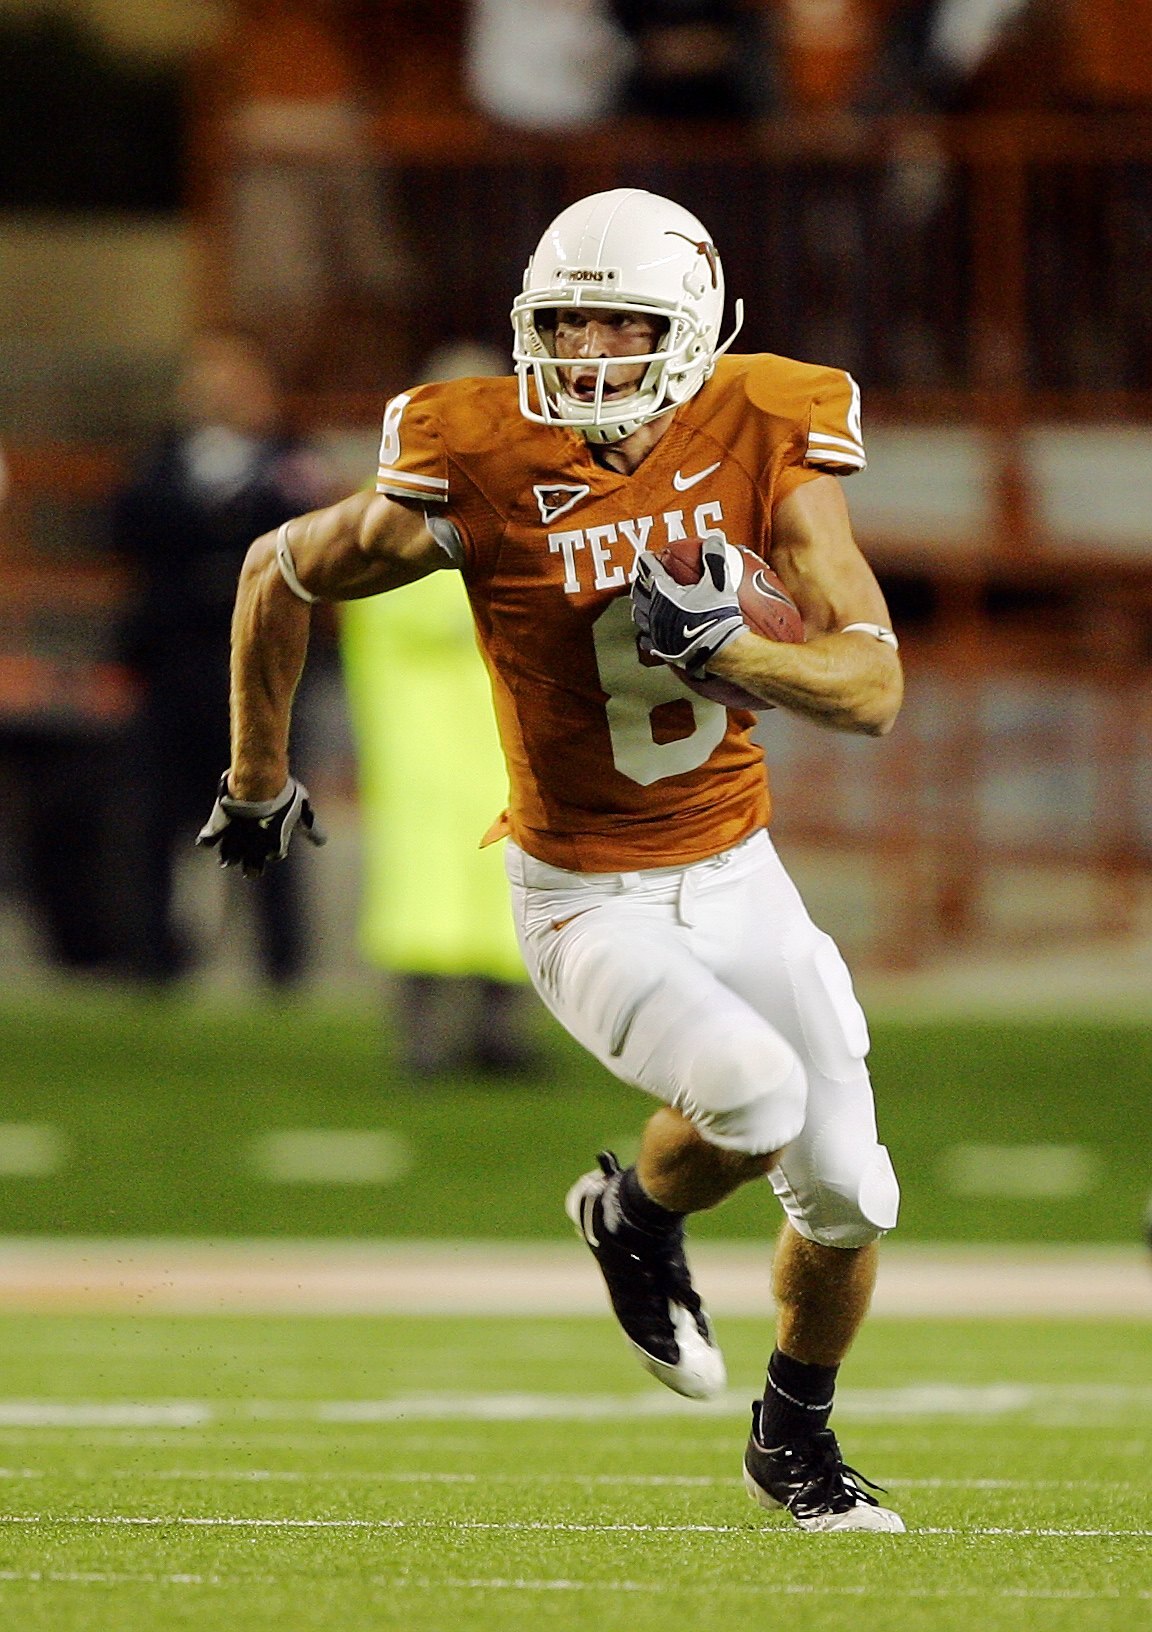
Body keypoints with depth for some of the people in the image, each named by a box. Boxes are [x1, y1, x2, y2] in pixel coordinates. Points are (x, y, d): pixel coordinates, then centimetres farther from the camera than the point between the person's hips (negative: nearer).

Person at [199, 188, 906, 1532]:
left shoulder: (763, 444, -11)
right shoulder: (478, 476, -19)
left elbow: (873, 689, -13)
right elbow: (279, 577, -1)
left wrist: (720, 643, -31)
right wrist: (258, 778, 10)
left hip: (738, 876, 4)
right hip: (585, 902, -4)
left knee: (849, 1199, 4)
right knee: (753, 1092, -28)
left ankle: (794, 1437, 33)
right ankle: (636, 1219, 8)